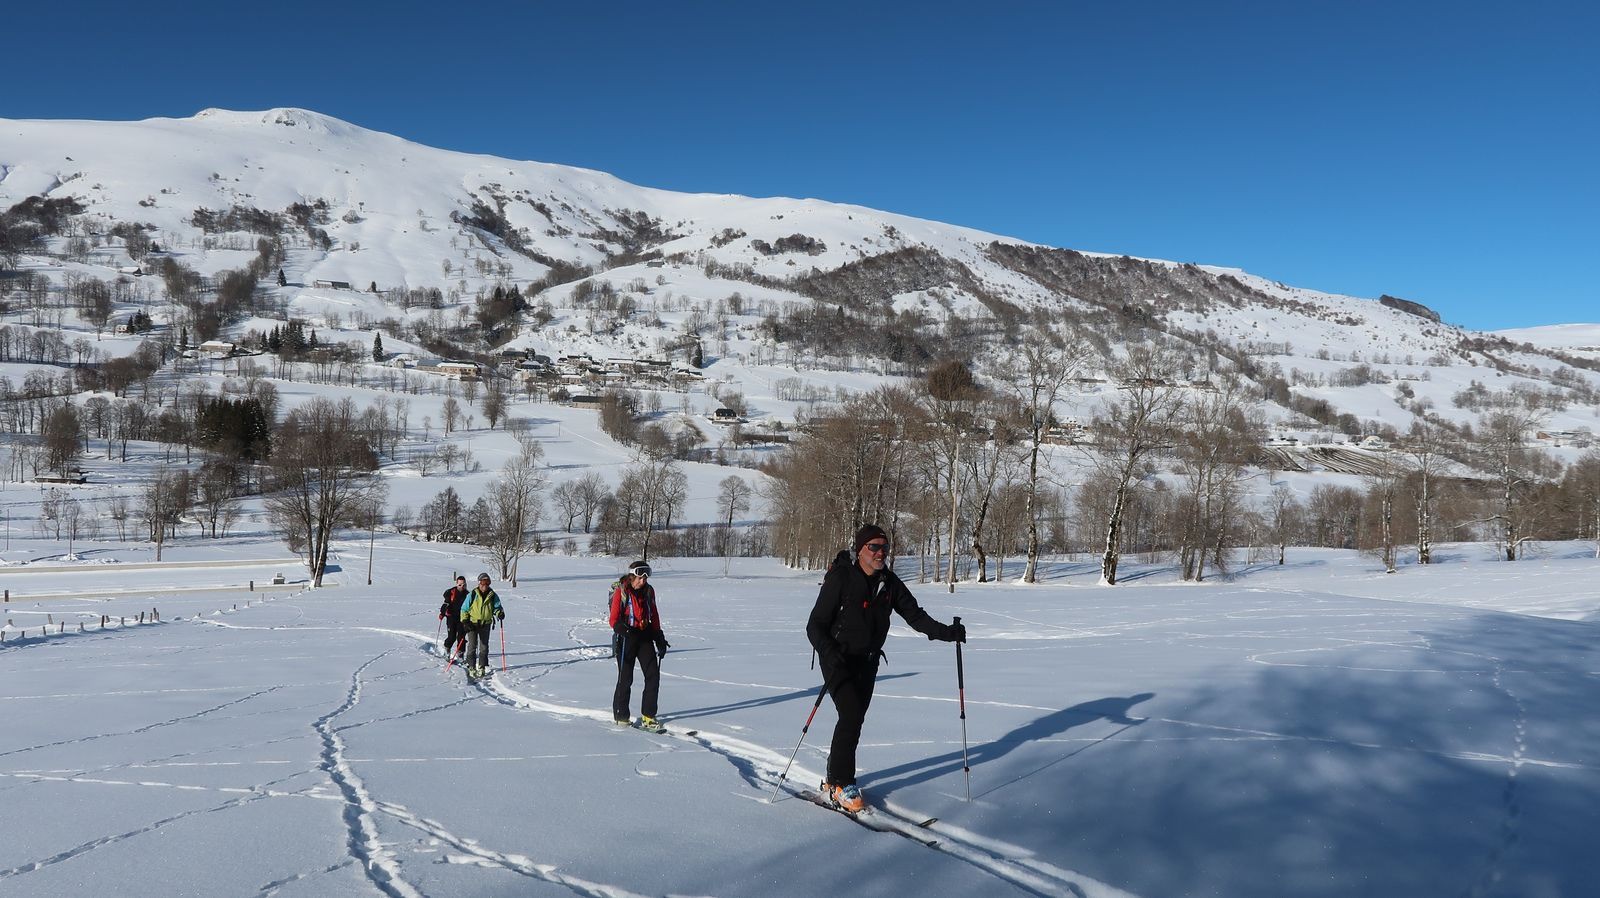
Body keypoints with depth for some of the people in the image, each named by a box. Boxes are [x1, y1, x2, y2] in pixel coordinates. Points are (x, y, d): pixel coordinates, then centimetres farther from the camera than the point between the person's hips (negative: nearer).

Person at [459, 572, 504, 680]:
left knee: (484, 647, 6)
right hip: (472, 624, -3)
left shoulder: (493, 596, -1)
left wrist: (500, 613, -15)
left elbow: (497, 607, 7)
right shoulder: (472, 595, -8)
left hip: (485, 624, 3)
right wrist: (465, 621, -9)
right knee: (472, 646, -5)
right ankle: (471, 668, 1)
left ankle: (482, 667, 16)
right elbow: (464, 609, -2)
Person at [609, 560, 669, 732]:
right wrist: (623, 629, -30)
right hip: (626, 638, -4)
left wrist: (659, 638, 11)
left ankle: (648, 717, 2)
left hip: (645, 636, 5)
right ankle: (621, 715, 19)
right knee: (626, 679, 1)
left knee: (653, 675, -4)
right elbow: (614, 620, -10)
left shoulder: (649, 591, 7)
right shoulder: (620, 592, -8)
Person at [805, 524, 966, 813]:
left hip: (867, 662, 6)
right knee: (851, 716, -17)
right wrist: (830, 654, -31)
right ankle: (841, 785, -3)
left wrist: (945, 632, -15)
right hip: (838, 660, -6)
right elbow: (815, 626, -15)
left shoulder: (889, 583, 1)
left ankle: (833, 781, 25)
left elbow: (914, 615, 0)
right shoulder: (840, 579, -16)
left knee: (854, 721, 10)